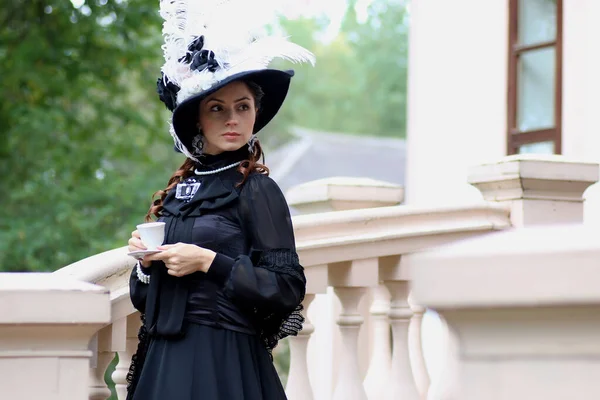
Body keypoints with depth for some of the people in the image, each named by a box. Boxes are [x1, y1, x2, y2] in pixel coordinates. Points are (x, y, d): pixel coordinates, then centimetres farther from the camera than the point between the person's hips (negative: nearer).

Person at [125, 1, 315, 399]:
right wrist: (146, 261, -3)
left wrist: (209, 261, -16)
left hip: (223, 364, -6)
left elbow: (289, 288, -12)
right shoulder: (178, 190, 11)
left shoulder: (257, 190, -6)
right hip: (163, 358, 6)